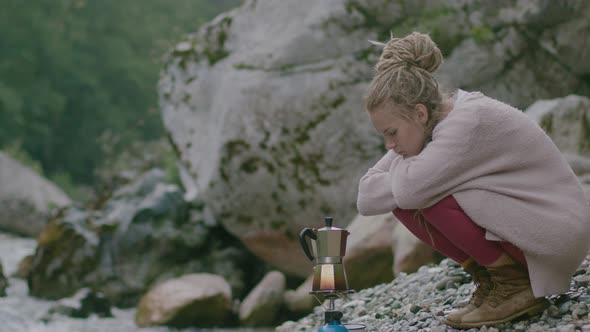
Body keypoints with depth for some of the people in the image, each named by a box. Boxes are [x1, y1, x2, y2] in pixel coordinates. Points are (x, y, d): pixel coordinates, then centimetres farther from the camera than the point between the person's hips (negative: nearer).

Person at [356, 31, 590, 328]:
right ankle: (488, 279, 3)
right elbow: (368, 198, -4)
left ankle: (515, 285, -9)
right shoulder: (435, 123, 0)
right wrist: (406, 177, -23)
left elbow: (411, 188, -35)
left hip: (558, 233, -8)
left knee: (427, 195, -23)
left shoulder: (470, 122, -25)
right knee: (402, 202, -6)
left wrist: (405, 165, -12)